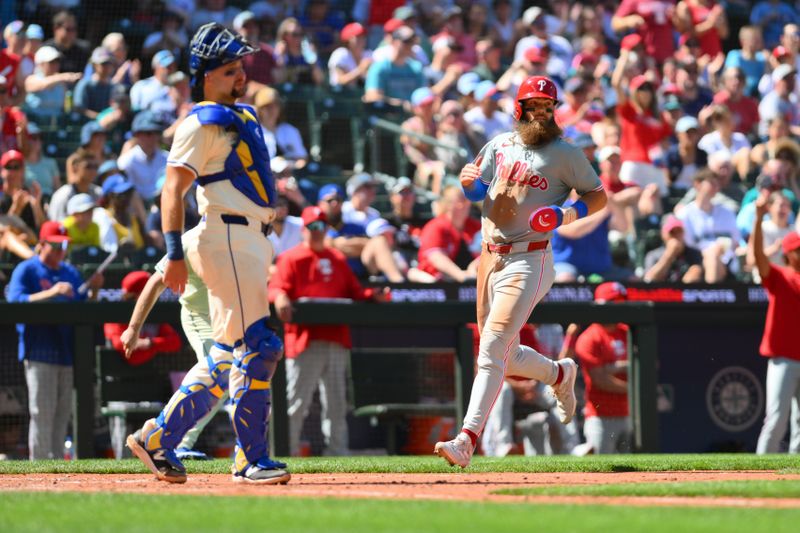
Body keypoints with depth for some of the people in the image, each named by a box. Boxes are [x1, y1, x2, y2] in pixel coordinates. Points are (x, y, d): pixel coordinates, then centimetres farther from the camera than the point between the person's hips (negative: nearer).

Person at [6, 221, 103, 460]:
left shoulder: (71, 273, 18)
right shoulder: (26, 270, -1)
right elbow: (16, 303, -15)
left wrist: (94, 290, -1)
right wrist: (51, 292, -24)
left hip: (68, 352, 6)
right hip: (40, 353, -6)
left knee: (63, 414, 7)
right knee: (42, 414, -9)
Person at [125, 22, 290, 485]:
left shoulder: (243, 117, 20)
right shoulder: (202, 124, -8)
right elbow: (173, 190, -15)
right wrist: (175, 254, -23)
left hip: (253, 241, 10)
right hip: (227, 238, -10)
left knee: (229, 355, 10)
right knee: (256, 347, -13)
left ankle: (157, 439, 16)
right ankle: (252, 460, -10)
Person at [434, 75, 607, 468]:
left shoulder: (565, 154, 0)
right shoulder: (500, 145, 13)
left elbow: (599, 195, 5)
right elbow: (476, 193, 19)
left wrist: (572, 212, -15)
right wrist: (470, 181, -6)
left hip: (529, 262, -6)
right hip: (490, 258, 6)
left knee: (493, 349, -17)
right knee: (504, 356, 13)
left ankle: (467, 440, -24)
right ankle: (559, 374, 42)